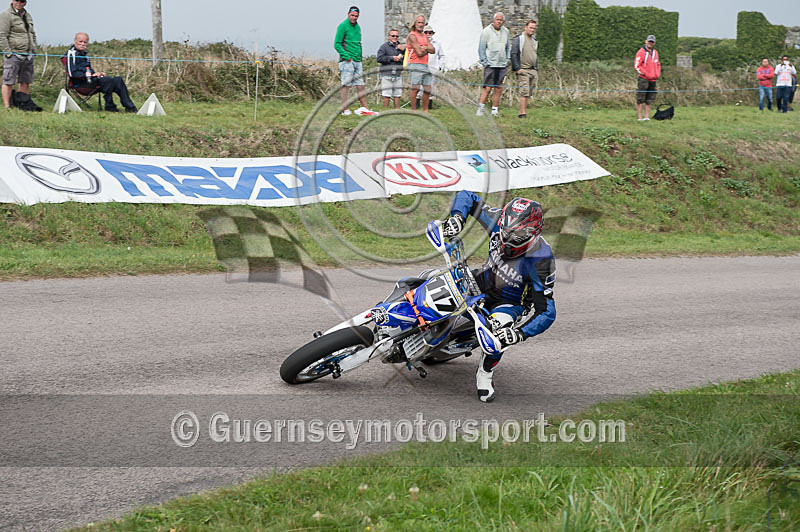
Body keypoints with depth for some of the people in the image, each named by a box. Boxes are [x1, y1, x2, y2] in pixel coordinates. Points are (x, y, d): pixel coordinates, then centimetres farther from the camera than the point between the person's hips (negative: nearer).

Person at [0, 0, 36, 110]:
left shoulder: (28, 16, 17)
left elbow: (33, 34, 26)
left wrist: (34, 51, 16)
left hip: (28, 56, 7)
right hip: (14, 55, -7)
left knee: (26, 82, 9)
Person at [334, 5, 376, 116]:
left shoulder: (357, 27, 17)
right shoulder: (343, 26, -7)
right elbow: (337, 44, -11)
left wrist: (360, 57, 15)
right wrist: (346, 56, -17)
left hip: (357, 61, 8)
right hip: (347, 61, -8)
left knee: (360, 85, 8)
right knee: (346, 84, -7)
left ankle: (365, 107, 11)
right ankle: (344, 109, -6)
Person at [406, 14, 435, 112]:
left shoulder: (425, 36, 19)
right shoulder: (412, 36, -6)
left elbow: (433, 50, 11)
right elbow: (419, 53, -14)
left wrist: (425, 48, -6)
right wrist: (427, 50, 4)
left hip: (425, 65, 8)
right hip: (415, 65, -8)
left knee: (427, 89, 7)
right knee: (415, 88, -11)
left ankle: (425, 111, 15)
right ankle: (414, 111, -10)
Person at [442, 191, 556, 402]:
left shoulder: (540, 261, -33)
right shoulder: (498, 220, -21)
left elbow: (546, 311, -31)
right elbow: (467, 197, -8)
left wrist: (520, 334, -45)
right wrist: (457, 217, -30)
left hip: (512, 302, -5)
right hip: (483, 282, 5)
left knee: (499, 325, -35)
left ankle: (485, 373, -11)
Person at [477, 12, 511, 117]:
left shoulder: (506, 32, 11)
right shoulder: (486, 31, -4)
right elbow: (481, 48, -2)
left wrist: (508, 59, 11)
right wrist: (485, 62, -8)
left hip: (502, 65, 5)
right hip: (490, 64, -5)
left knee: (499, 89, 3)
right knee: (488, 88, -9)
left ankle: (495, 111, 8)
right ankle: (481, 108, 1)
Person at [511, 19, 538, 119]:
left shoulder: (534, 40, 19)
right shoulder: (519, 39, -4)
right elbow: (513, 54, -9)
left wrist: (537, 69, 19)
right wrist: (517, 68, -15)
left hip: (533, 70, 7)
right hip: (523, 70, -7)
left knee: (530, 91, 3)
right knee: (525, 91, -13)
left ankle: (522, 111, 8)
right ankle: (523, 113, -14)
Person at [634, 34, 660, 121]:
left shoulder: (655, 52, 16)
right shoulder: (641, 52, -6)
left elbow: (657, 64, 27)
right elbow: (636, 65, -10)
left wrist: (658, 73, 10)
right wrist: (646, 74, -14)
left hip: (653, 80, 7)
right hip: (643, 79, -7)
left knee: (649, 100, 9)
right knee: (640, 99, -6)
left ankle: (647, 116, 13)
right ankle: (640, 117, -5)